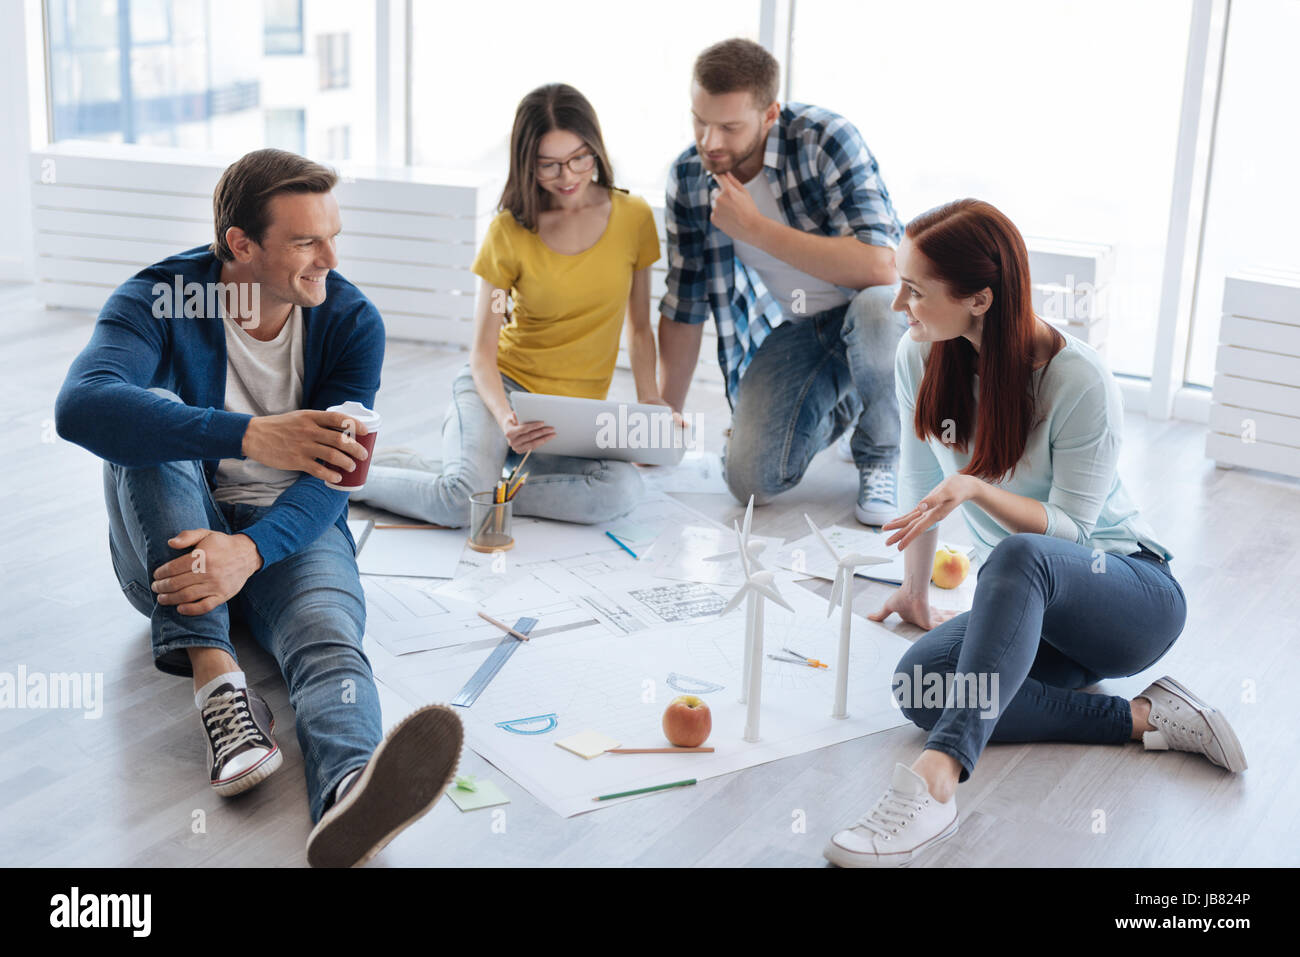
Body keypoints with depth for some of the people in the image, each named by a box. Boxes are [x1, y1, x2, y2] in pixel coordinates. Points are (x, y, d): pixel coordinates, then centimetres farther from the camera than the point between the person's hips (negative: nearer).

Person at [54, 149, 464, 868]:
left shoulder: (352, 321, -7)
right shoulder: (158, 299, -13)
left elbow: (331, 474, -16)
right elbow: (80, 405, -34)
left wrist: (250, 551, -37)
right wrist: (249, 436, -46)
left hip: (290, 533, 0)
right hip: (169, 539, 0)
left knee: (330, 641, -33)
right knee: (152, 414, -29)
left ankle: (352, 789, -68)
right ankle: (213, 673, -40)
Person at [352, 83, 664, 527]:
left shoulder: (633, 217, 0)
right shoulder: (509, 232, -5)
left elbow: (639, 328, 11)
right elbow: (482, 350, -6)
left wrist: (649, 399, -6)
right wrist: (505, 419, -26)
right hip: (504, 384, -3)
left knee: (623, 489, -32)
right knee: (459, 505, -32)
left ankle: (479, 478, -15)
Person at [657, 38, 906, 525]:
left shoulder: (825, 140, -24)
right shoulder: (688, 179, -9)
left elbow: (880, 268, -35)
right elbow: (683, 308, 2)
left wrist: (754, 227, -32)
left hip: (877, 308, -4)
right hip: (792, 332, 4)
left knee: (874, 309, -40)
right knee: (750, 480, -15)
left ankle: (881, 455, -9)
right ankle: (836, 409, 18)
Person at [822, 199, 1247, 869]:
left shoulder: (1078, 379, -20)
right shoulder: (921, 357, -5)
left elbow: (1069, 530, -18)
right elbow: (921, 481, 8)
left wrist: (977, 488, -35)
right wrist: (915, 592, 17)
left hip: (1132, 594, -6)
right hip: (1032, 611, 6)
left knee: (1020, 557, -41)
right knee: (920, 682, -26)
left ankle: (934, 782, -55)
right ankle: (1143, 717, -18)